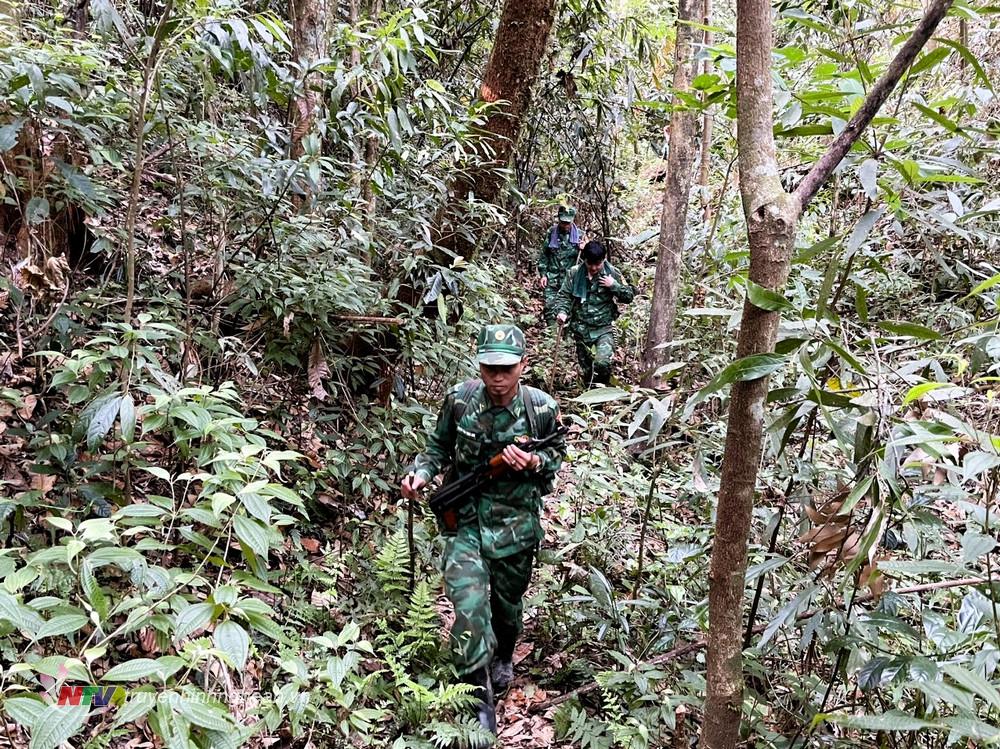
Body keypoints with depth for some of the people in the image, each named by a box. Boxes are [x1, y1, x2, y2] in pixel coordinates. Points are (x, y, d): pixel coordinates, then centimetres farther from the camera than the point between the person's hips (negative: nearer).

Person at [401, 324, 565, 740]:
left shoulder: (542, 408, -13)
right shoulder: (459, 399, -12)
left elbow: (556, 454, 3)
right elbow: (439, 446, 4)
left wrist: (532, 463, -19)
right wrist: (420, 472, -15)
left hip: (515, 522, 1)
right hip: (465, 518, 0)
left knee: (507, 603, 18)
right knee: (469, 608, -13)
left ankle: (503, 659, 52)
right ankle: (481, 703, 3)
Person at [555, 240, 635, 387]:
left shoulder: (612, 273, -5)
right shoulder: (574, 273, -5)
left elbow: (629, 296, 1)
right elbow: (564, 295, -1)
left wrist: (614, 285, -16)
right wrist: (562, 311, -21)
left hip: (604, 328, -2)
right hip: (581, 329, 2)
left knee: (603, 363, -23)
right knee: (586, 369, 13)